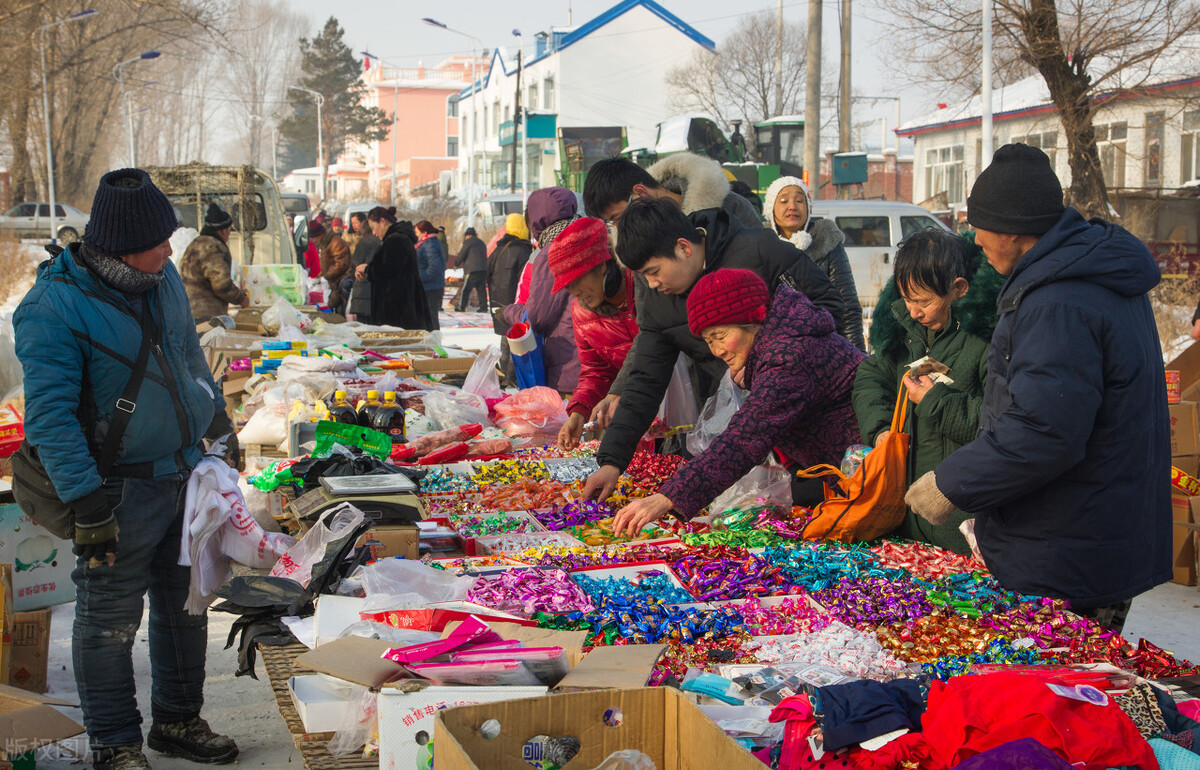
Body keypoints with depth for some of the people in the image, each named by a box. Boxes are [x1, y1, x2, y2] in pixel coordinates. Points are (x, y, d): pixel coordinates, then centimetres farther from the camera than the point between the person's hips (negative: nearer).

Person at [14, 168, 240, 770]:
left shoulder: (162, 277, 3)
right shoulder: (54, 307, -20)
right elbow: (50, 416, -21)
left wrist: (219, 425, 27)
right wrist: (85, 501, -24)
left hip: (186, 473, 7)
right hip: (119, 489, -7)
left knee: (185, 604, 17)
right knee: (110, 621, 5)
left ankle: (177, 720, 34)